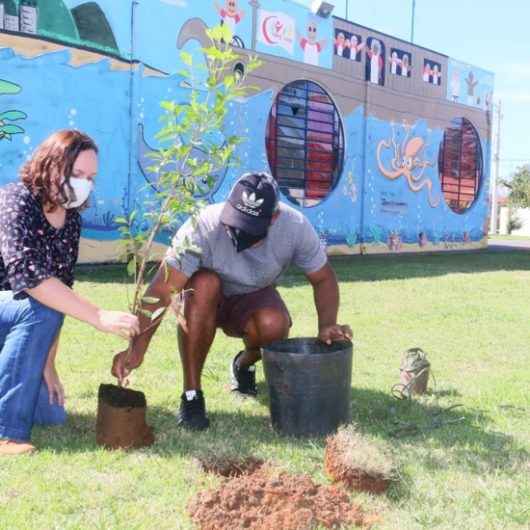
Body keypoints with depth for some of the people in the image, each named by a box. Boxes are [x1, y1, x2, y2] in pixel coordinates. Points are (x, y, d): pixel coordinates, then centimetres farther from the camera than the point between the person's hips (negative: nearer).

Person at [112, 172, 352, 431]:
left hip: (254, 298, 1)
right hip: (205, 302, -1)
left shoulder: (295, 227, -25)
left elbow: (323, 278, -11)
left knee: (274, 325, -34)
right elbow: (162, 289, -39)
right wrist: (136, 349, -48)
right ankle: (191, 394, -23)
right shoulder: (203, 227, -33)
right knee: (204, 283, -37)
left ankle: (245, 363, 5)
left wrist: (327, 325, -29)